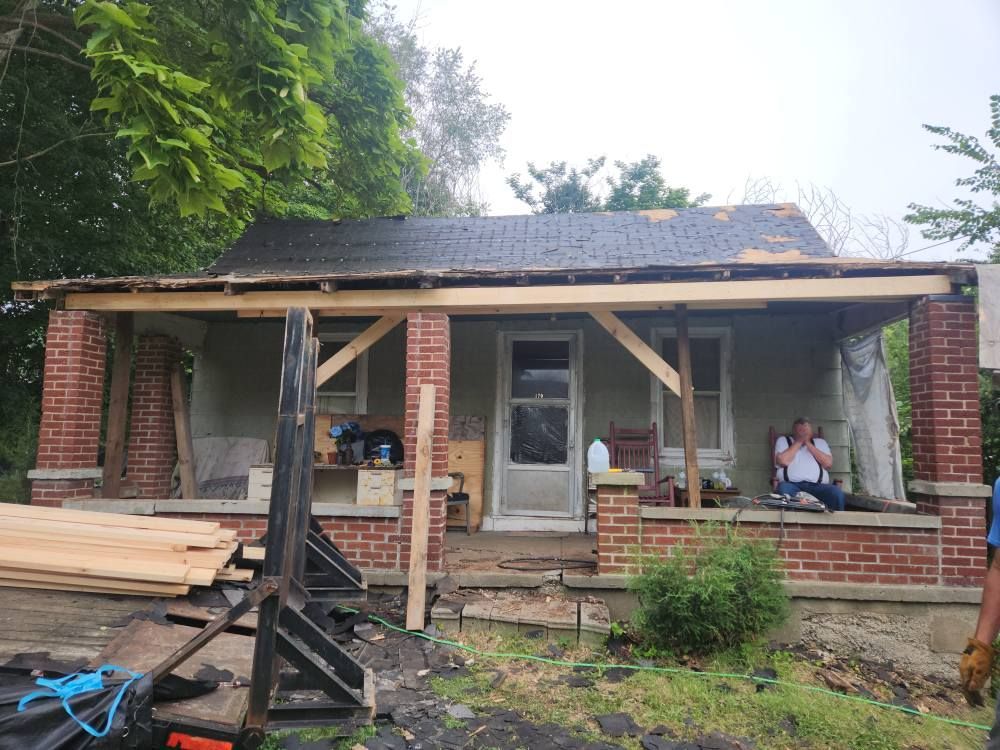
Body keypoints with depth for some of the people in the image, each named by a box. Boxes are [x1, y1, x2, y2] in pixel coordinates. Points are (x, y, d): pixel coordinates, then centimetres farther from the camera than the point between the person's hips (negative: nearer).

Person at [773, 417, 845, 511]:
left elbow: (828, 464, 6)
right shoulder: (783, 440, 19)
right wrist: (798, 442, 6)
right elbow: (783, 461, -2)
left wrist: (808, 444, 5)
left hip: (817, 486, 2)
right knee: (784, 489, -37)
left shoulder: (820, 442, 25)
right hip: (792, 485, -2)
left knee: (837, 493, -30)